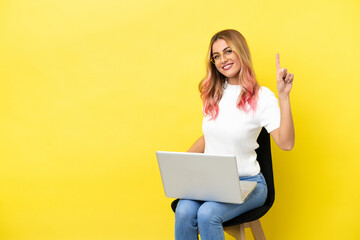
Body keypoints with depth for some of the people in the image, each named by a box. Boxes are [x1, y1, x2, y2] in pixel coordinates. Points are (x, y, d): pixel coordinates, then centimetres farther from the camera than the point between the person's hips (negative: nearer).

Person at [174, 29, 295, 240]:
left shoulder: (261, 96, -6)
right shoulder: (213, 95, 10)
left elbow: (286, 143, -18)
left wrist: (284, 96, -25)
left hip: (246, 183, -4)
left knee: (207, 214, -31)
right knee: (184, 211, -26)